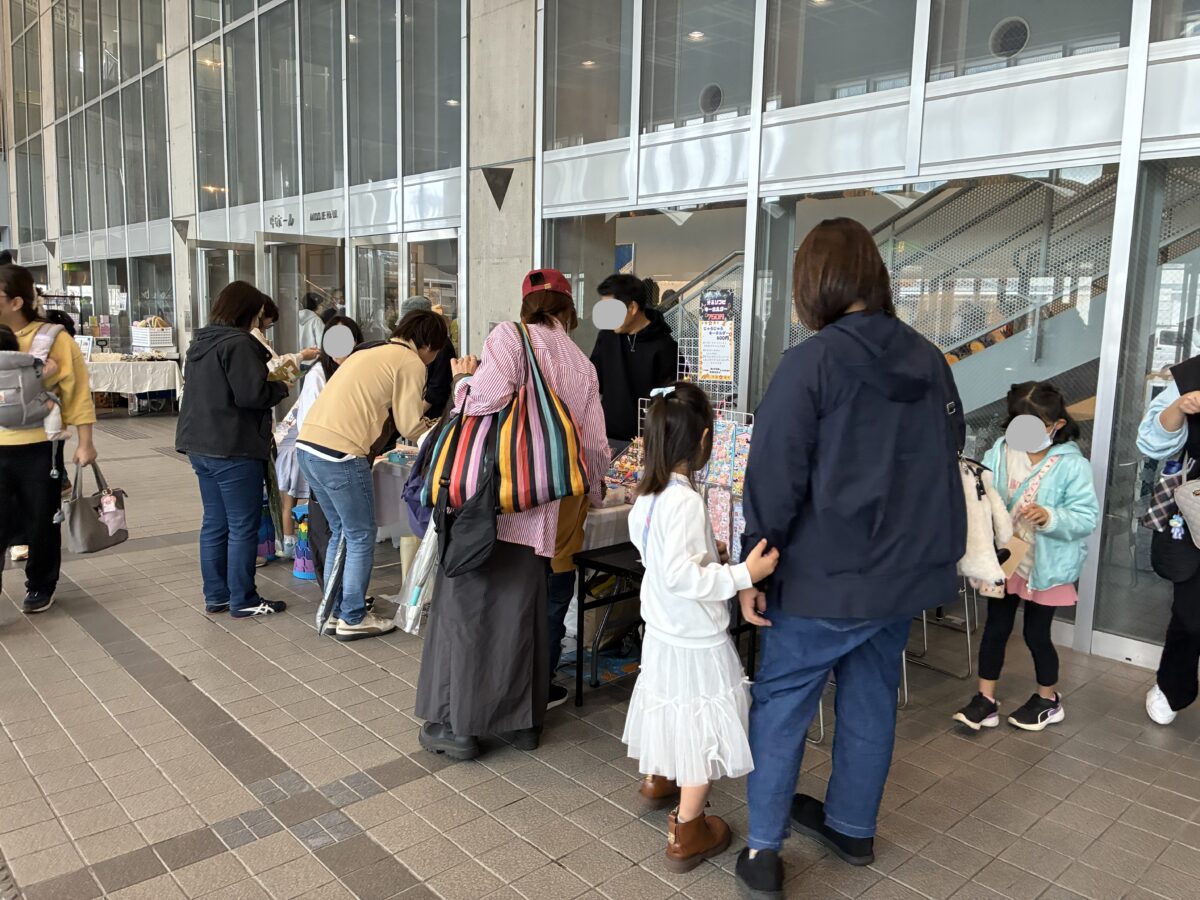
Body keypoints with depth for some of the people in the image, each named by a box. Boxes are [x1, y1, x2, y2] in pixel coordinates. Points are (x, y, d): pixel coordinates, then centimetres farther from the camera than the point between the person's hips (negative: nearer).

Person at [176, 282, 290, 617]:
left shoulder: (201, 342, 13)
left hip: (200, 445, 9)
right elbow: (251, 394, -23)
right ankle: (243, 600, 7)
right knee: (243, 526, 0)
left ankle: (215, 596, 21)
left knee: (214, 523, 14)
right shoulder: (238, 343, -16)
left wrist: (267, 378, 19)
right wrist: (281, 387, -4)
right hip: (233, 448, -9)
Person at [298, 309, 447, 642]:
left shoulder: (372, 353, 22)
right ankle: (353, 619, 15)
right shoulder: (412, 364, -3)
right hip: (339, 454, -9)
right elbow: (411, 427, -3)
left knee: (341, 533, 20)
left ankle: (334, 613, 27)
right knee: (361, 537, 6)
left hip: (307, 445, 9)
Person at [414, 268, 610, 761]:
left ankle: (456, 724, 17)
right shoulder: (583, 366, 12)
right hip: (538, 510, 4)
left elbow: (489, 393, -21)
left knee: (468, 606, 7)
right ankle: (522, 718, 27)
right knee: (521, 610, 15)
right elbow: (595, 446, 15)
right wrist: (590, 491, 34)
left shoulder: (509, 337, -2)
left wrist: (463, 389, 2)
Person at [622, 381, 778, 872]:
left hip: (662, 631, 9)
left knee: (676, 716, 29)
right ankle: (687, 833, 18)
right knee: (701, 728, 7)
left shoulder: (647, 495, 0)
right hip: (696, 642, -9)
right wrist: (743, 574, -31)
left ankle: (659, 779, 51)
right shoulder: (685, 502, -27)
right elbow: (681, 576, -31)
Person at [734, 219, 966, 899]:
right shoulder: (929, 359, 2)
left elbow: (776, 476, -16)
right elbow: (949, 451, 13)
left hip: (828, 575, -6)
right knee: (871, 700, 19)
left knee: (781, 704, 8)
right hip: (909, 568, 6)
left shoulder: (812, 361, -16)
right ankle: (852, 826, 36)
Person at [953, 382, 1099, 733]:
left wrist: (1049, 517, -32)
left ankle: (1049, 700, 35)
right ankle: (985, 700, 24)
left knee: (1036, 634, 10)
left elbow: (1088, 517, -17)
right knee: (995, 628, 11)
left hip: (1044, 567, -3)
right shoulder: (1000, 452, -6)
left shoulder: (1072, 466, -15)